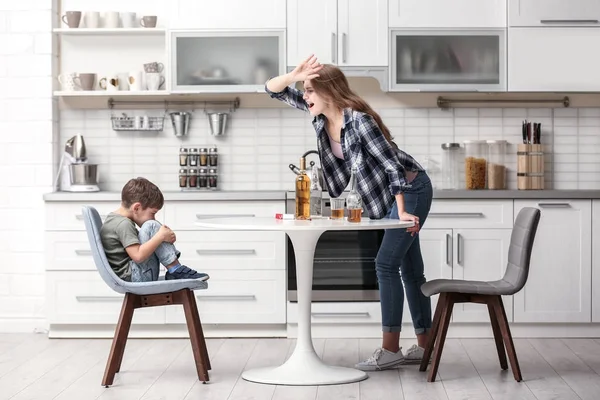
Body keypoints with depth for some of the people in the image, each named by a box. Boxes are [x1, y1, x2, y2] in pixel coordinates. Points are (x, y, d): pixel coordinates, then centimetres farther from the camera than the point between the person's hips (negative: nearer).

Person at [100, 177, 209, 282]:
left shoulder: (113, 217, 15)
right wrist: (161, 236, -20)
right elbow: (138, 256, -27)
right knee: (151, 227, -21)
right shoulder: (124, 224, -16)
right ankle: (175, 270, -16)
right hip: (132, 277, -11)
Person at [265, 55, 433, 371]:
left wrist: (402, 212, -30)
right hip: (389, 193, 9)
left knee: (386, 264, -11)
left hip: (411, 189, -9)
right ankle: (424, 346, 17)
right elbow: (273, 90, -3)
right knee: (409, 268, 11)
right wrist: (294, 76, -24)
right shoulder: (320, 113, -4)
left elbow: (393, 165, -27)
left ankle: (390, 349, -6)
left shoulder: (359, 120, -26)